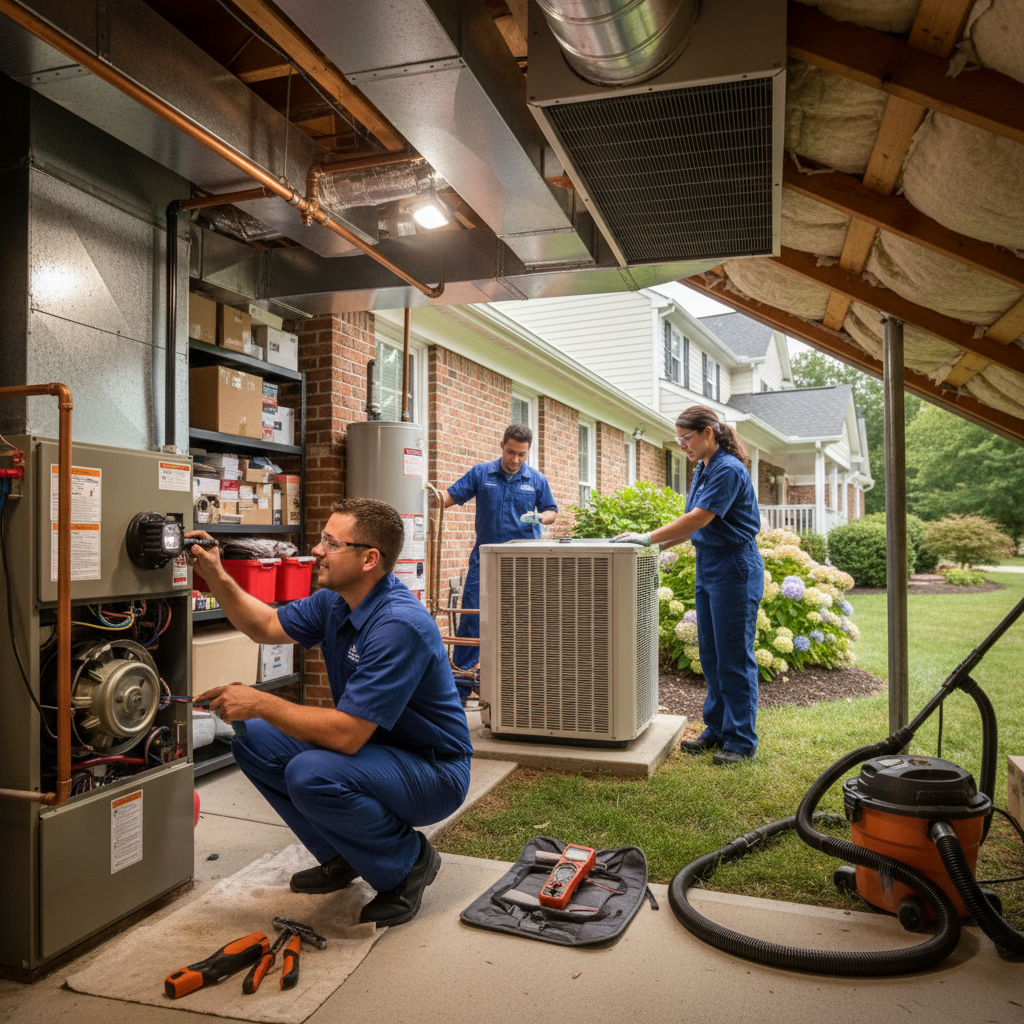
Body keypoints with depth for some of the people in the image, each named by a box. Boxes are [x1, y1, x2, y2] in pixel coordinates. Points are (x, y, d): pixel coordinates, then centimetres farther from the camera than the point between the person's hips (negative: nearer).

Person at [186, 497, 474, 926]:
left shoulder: (399, 625, -30)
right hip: (372, 748, 9)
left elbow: (347, 734, -33)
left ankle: (408, 862, -5)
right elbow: (267, 626, 15)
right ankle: (343, 856, 16)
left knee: (311, 775, -33)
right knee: (253, 740, 2)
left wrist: (259, 703, -25)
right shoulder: (335, 603, -1)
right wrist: (216, 576, 2)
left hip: (433, 771, -9)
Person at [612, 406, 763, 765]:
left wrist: (649, 538, -20)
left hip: (734, 567, -9)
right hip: (707, 565, 10)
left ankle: (741, 739, 7)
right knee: (711, 654, 13)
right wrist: (663, 546, 7)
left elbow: (700, 518, -22)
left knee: (734, 656, -3)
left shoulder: (729, 470, -15)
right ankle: (716, 729, 23)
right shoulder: (702, 470, 14)